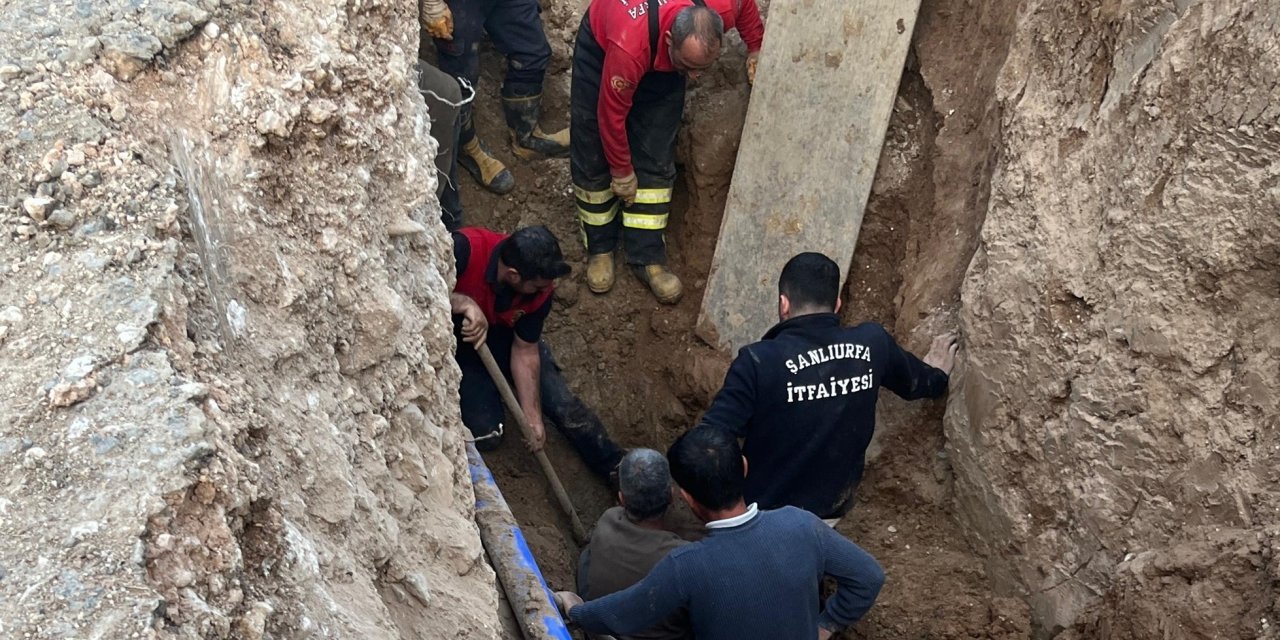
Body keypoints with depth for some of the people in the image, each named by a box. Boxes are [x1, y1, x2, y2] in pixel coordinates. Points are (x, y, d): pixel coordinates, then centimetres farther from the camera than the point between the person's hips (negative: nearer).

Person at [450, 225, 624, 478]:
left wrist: (533, 417, -17)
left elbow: (525, 351, -13)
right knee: (485, 434, -11)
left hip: (503, 334, 3)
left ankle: (616, 469, 11)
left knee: (562, 402, -5)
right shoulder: (465, 250, -38)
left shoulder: (539, 289, -23)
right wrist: (463, 303, -52)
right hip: (457, 343, -3)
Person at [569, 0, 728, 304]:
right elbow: (611, 114, -30)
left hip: (661, 60, 4)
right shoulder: (628, 46, -50)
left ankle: (647, 257, 8)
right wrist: (622, 173, -16)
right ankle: (599, 248, 20)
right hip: (601, 44, -3)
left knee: (655, 161, -3)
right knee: (592, 157, -1)